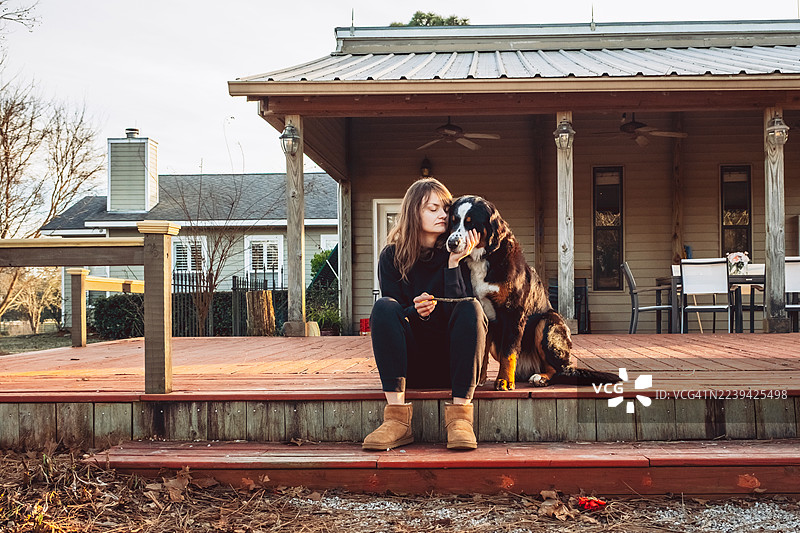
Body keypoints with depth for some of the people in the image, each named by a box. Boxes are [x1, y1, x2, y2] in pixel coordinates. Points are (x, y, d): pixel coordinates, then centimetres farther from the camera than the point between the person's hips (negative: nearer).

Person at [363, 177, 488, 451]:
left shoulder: (459, 252, 0)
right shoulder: (393, 256, 1)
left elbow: (457, 309, -11)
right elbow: (391, 315, -4)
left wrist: (454, 263, -21)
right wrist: (416, 311, -25)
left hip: (454, 362, 0)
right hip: (411, 363, 0)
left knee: (471, 307, -26)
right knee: (383, 306, -24)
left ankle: (460, 415, -33)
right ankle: (398, 419, -34)